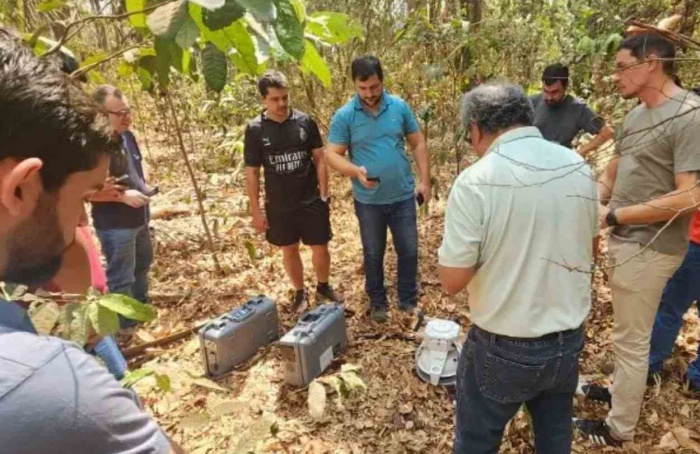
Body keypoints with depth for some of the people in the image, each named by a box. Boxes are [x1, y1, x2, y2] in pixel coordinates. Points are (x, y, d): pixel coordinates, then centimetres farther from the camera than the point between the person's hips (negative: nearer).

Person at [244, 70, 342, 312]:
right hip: (279, 206, 0)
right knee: (289, 250, 14)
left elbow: (320, 158, 1)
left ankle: (323, 288, 34)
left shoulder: (305, 121, -6)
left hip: (311, 201, 0)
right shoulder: (255, 129, -7)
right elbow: (251, 173, -2)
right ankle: (300, 292, 36)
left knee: (320, 248, 7)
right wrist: (256, 210, -3)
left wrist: (324, 193, -2)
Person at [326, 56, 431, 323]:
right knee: (373, 254, 15)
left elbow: (418, 143, 4)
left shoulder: (400, 107, -2)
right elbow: (332, 155, -9)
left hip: (403, 196, 2)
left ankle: (409, 300, 31)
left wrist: (424, 181, -1)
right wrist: (356, 171, -27)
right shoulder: (344, 116, -8)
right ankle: (377, 301, 34)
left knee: (409, 250, 11)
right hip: (368, 201, -1)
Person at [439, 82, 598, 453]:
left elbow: (452, 281, -19)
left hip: (504, 349, -5)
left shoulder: (476, 181, -24)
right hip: (570, 340, 6)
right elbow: (590, 246, 11)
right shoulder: (578, 167, -4)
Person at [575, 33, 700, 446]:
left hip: (648, 248, -8)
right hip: (624, 240, 8)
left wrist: (612, 215, -21)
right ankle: (621, 390, 43)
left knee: (632, 339, 5)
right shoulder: (636, 115, 10)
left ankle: (619, 430, 22)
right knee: (628, 333, 23)